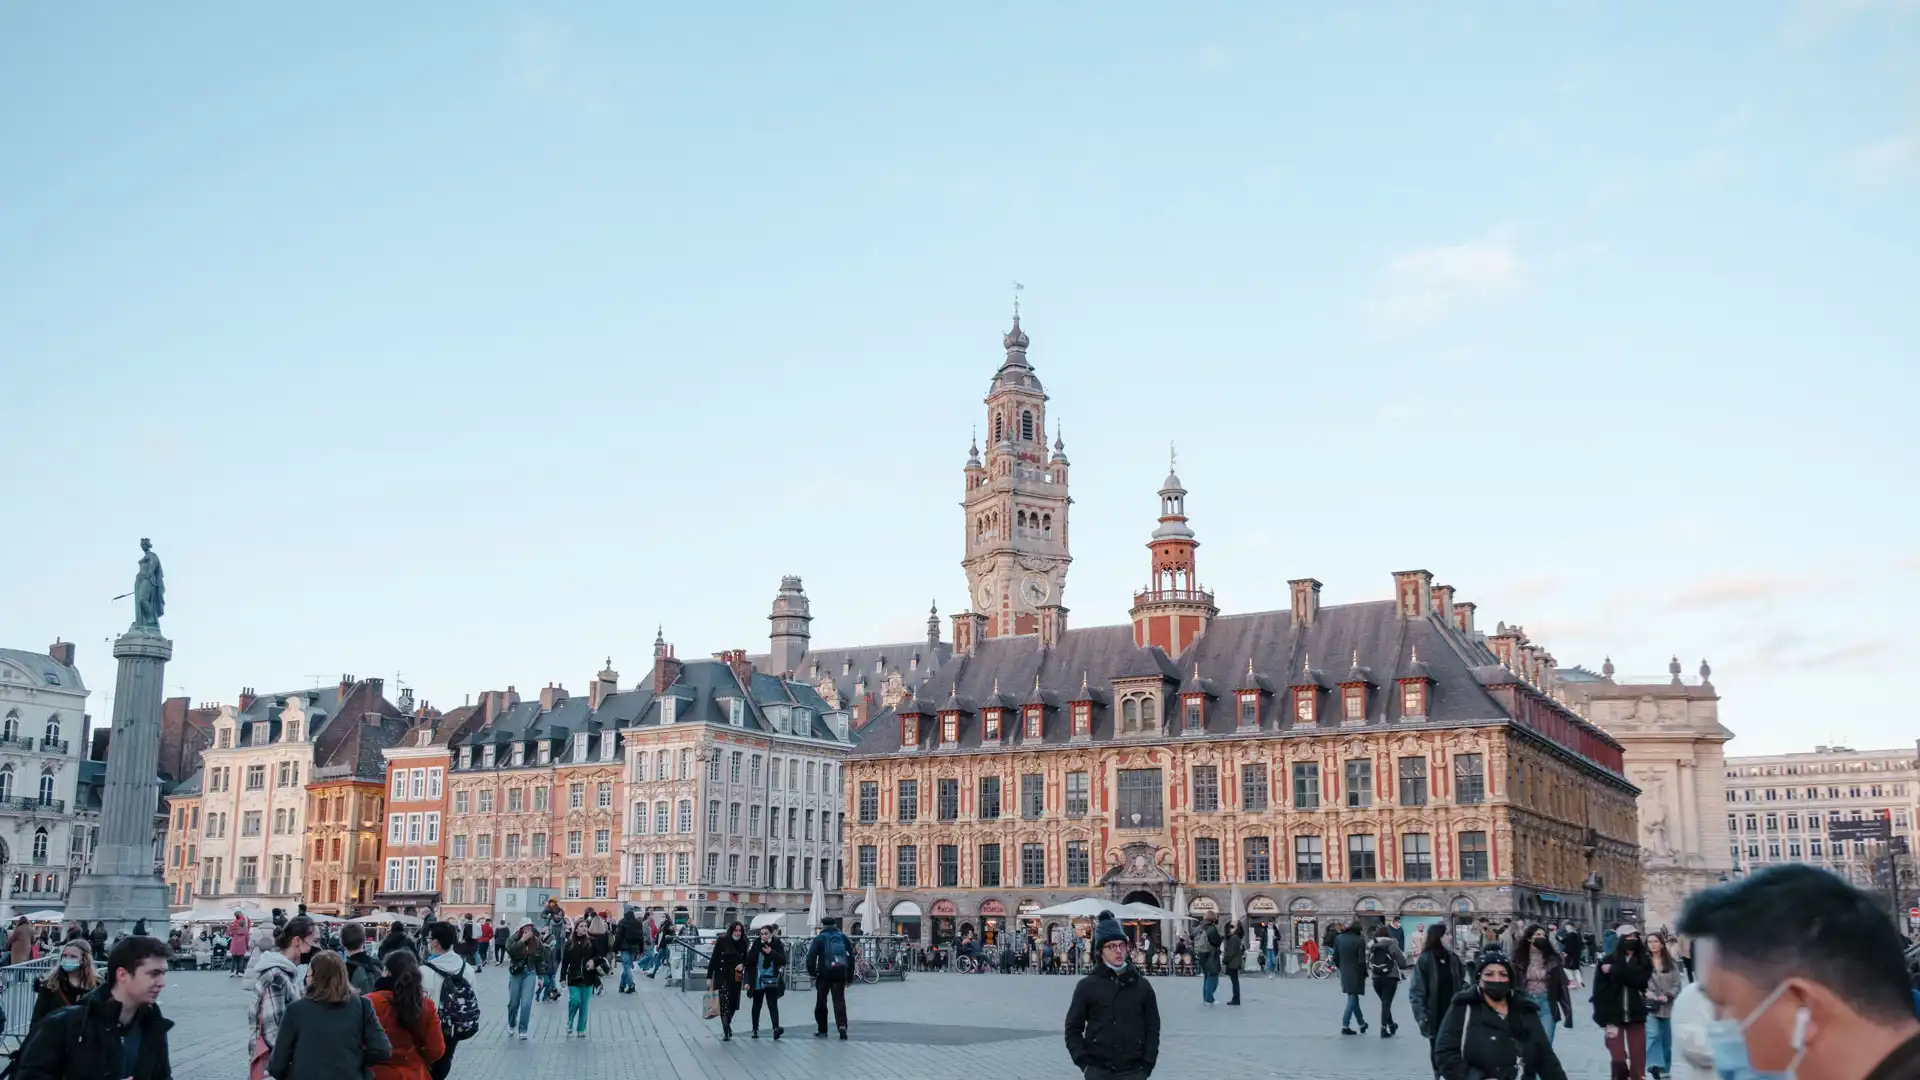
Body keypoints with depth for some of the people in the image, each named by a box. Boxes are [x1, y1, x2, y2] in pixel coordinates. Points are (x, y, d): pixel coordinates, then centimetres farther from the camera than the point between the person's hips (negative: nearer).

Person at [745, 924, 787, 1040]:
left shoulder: (777, 944, -2)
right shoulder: (757, 945, 3)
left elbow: (783, 961, -9)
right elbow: (749, 963, 6)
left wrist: (771, 953, -21)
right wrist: (748, 981, 3)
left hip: (771, 981, -3)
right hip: (757, 981, 3)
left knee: (772, 1004, -14)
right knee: (756, 1005, 13)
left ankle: (776, 1028, -25)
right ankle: (755, 1029, 26)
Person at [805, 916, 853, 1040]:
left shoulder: (819, 938, 1)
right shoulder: (843, 937, 11)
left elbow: (811, 955, -10)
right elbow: (851, 955, 11)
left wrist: (812, 972, -3)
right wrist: (850, 976, 14)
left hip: (825, 974, -2)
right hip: (840, 973, 2)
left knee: (821, 1001, 11)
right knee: (839, 1000, 1)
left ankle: (822, 1030, 18)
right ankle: (842, 1026, -19)